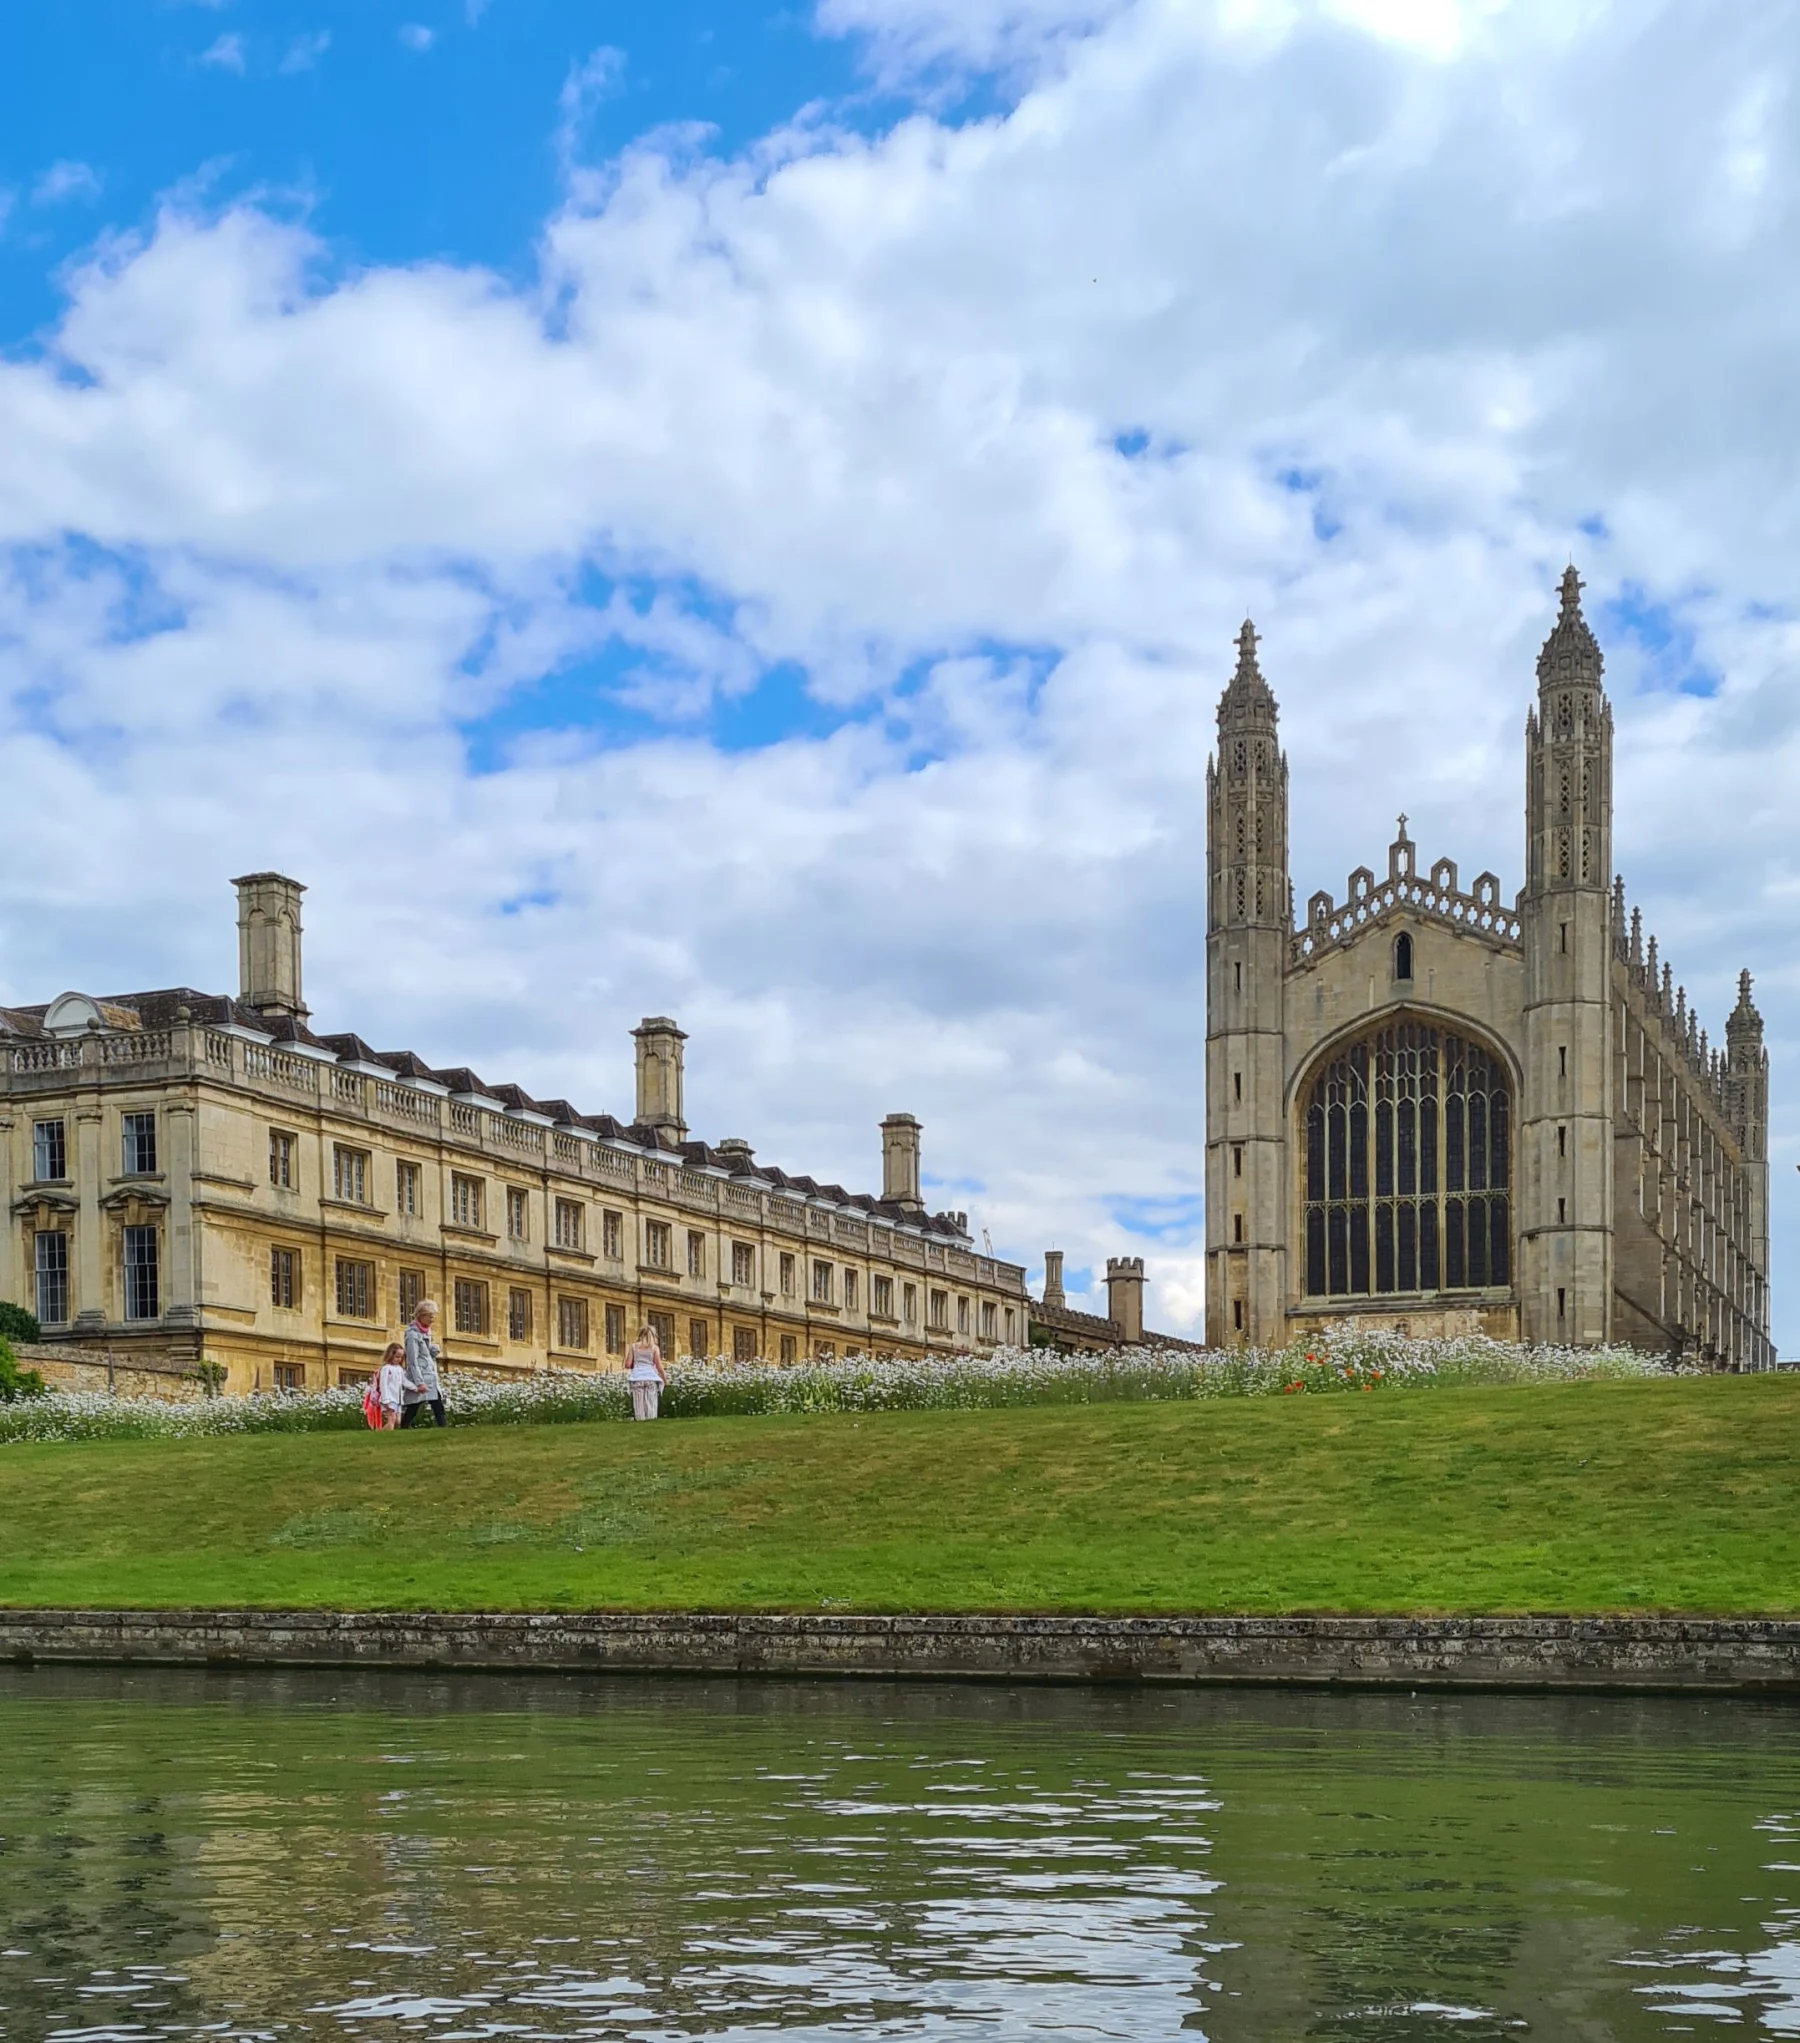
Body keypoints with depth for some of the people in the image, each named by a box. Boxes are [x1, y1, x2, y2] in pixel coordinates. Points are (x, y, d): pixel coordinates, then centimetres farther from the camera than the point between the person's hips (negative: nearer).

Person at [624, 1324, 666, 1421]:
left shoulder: (633, 1346, 8)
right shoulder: (654, 1348, 5)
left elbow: (628, 1365, 5)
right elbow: (659, 1366, 1)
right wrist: (665, 1379, 14)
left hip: (637, 1377, 1)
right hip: (651, 1377, -1)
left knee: (639, 1406, 0)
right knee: (651, 1405, -1)